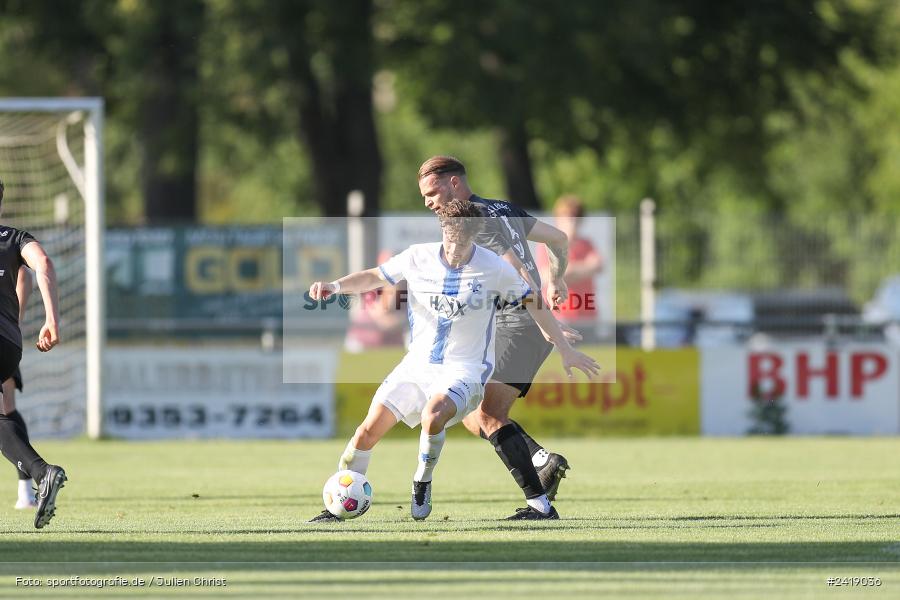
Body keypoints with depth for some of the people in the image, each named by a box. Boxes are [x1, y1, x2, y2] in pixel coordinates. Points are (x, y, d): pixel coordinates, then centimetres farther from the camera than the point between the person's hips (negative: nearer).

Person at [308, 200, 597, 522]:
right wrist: (335, 286, -8)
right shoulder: (418, 257, -3)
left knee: (432, 416, -35)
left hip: (464, 370, -4)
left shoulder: (494, 268, -9)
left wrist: (566, 350, 8)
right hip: (418, 363, 4)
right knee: (368, 431, -7)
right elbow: (374, 277, 10)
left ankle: (422, 484, -9)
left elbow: (533, 303, 4)